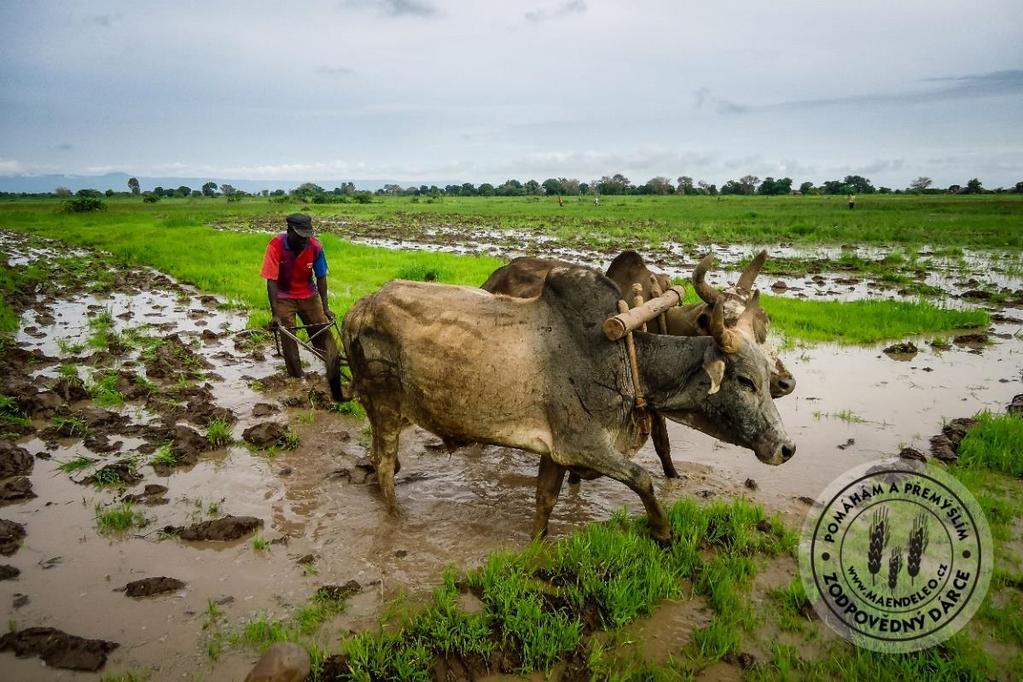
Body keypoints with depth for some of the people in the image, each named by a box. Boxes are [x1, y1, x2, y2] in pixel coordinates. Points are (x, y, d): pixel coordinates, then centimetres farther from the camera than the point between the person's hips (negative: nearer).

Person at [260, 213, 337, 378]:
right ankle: (296, 377, 8)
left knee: (323, 330, 1)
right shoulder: (276, 246, -27)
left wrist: (325, 308, -8)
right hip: (284, 296, -2)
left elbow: (321, 277, -9)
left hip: (308, 294, 2)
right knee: (287, 337, -4)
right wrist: (275, 314, -28)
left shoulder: (315, 246, -21)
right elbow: (271, 281, -25)